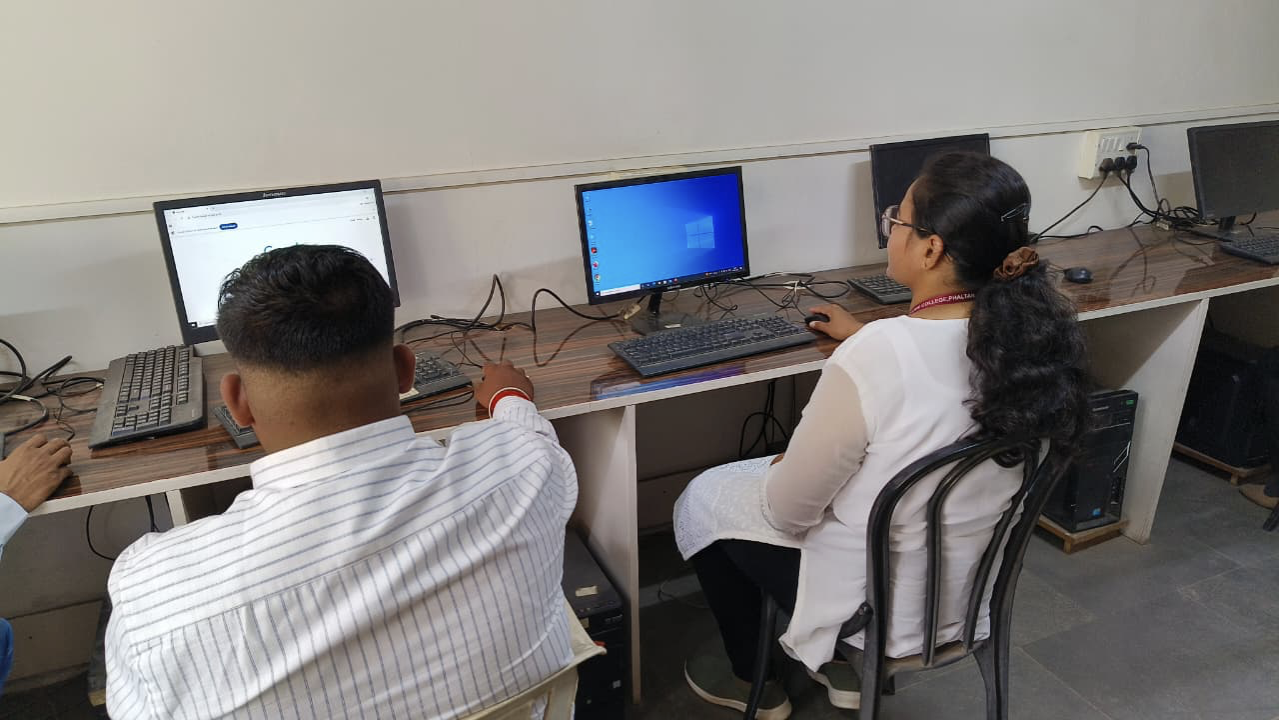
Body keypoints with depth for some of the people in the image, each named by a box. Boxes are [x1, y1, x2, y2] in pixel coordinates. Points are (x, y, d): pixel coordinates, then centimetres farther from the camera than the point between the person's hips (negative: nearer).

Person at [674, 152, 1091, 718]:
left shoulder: (871, 359, -33)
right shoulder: (1028, 331, -12)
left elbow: (788, 510, -21)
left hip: (880, 604, -6)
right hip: (973, 585, 7)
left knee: (703, 501, 14)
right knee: (781, 473, 27)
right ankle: (843, 667, 36)